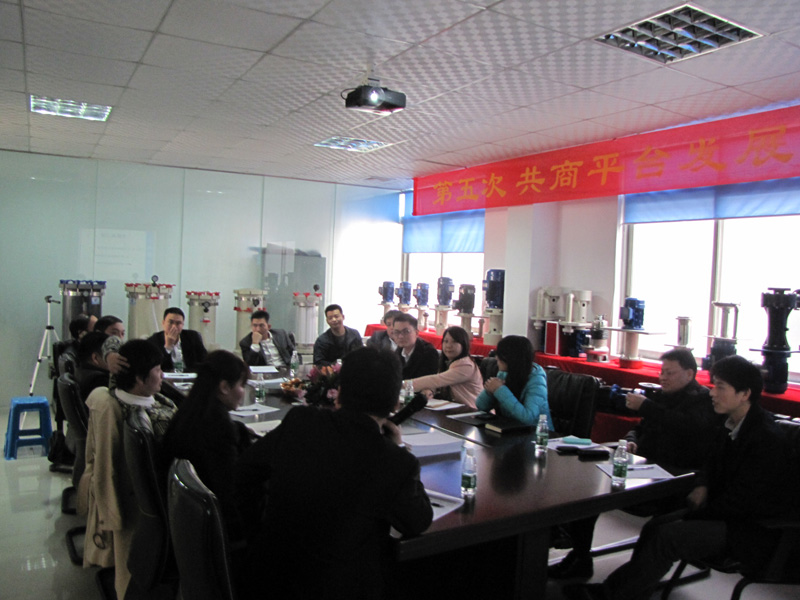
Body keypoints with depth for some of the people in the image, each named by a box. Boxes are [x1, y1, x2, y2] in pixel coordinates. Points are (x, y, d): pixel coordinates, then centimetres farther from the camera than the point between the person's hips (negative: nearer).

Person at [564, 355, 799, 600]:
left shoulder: (767, 438, -23)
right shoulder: (733, 424, 5)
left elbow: (740, 499, -23)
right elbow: (713, 462, 19)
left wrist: (699, 515, -12)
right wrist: (702, 486, -2)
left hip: (757, 529, -8)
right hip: (730, 511, 9)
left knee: (668, 535, -23)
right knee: (656, 525, -9)